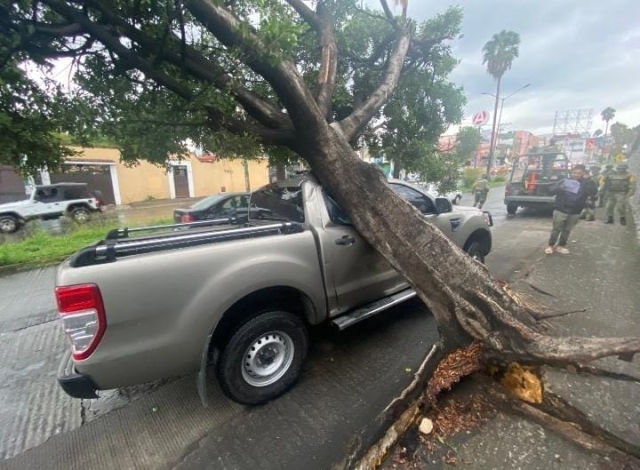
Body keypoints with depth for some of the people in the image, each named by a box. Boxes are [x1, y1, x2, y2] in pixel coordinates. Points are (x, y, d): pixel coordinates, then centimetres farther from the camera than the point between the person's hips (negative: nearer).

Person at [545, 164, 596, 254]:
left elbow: (593, 193, -9)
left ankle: (561, 245, 22)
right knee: (556, 229, 1)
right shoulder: (564, 181, 0)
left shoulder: (585, 184, 5)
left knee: (567, 230, 11)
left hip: (575, 212, 3)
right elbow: (551, 191, -4)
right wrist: (559, 188, -26)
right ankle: (550, 245, 9)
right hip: (560, 210, -3)